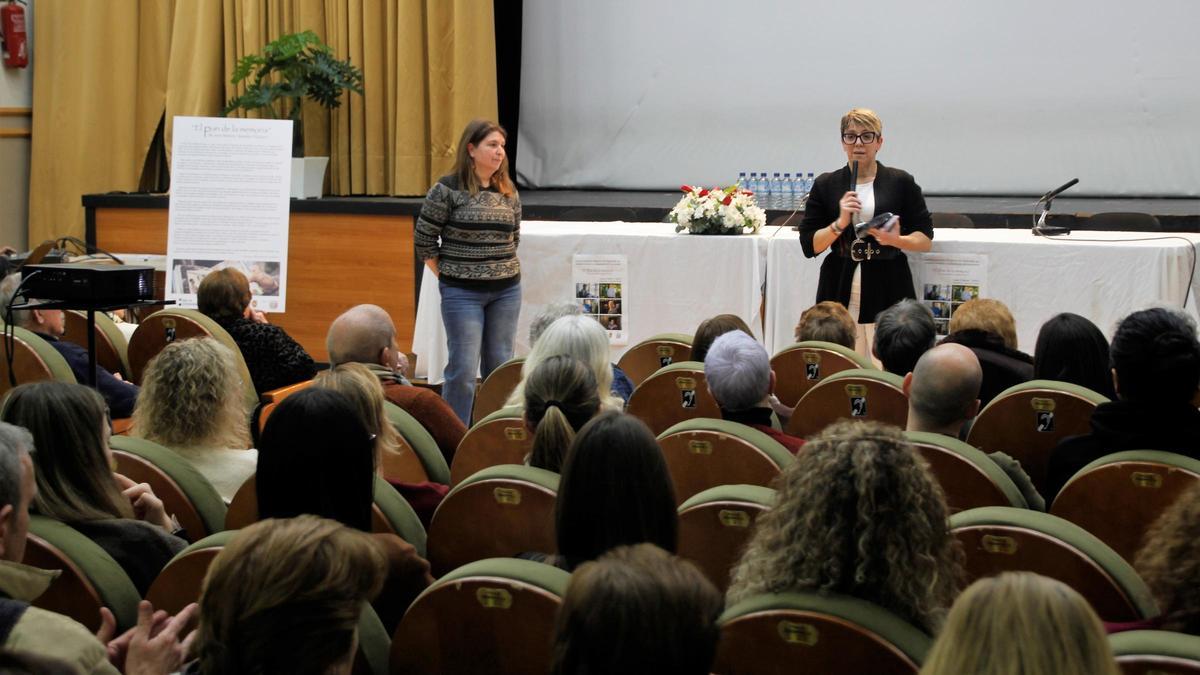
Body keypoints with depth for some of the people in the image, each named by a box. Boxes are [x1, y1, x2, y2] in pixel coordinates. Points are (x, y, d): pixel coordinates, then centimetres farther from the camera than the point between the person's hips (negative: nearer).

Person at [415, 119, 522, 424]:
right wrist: (448, 276, -1)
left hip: (506, 290, 5)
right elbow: (424, 240, -3)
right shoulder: (447, 190, -8)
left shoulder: (509, 192, 7)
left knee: (500, 365, 10)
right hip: (463, 292, -5)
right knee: (463, 368, -5)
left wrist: (503, 269, 12)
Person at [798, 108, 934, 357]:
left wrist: (895, 240, -13)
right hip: (840, 294, 1)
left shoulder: (901, 183, 6)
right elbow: (809, 246, 6)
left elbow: (926, 240, 7)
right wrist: (840, 223, -10)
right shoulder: (825, 185, 9)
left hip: (888, 293, -1)